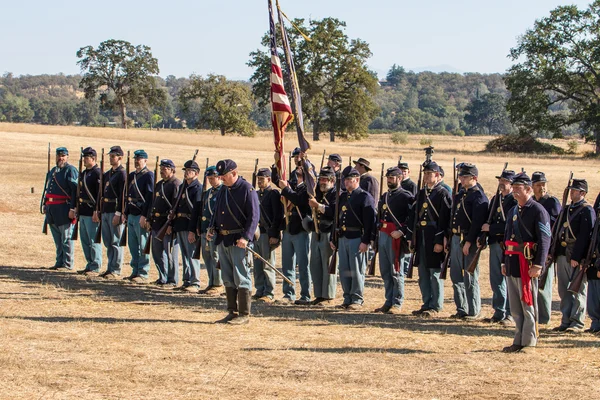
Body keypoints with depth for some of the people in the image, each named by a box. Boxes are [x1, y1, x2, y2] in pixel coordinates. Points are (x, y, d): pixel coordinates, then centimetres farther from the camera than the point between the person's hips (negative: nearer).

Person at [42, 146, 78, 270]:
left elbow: (75, 190, -14)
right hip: (52, 209, 8)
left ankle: (67, 264, 0)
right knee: (57, 239, 12)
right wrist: (44, 204, 19)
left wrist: (72, 209, -19)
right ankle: (59, 262, 18)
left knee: (66, 239, -3)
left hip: (64, 209, -8)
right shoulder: (53, 171, 18)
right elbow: (47, 189, 25)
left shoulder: (71, 170, -7)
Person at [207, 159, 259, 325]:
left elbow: (254, 216, -15)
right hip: (222, 239, 8)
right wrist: (212, 228, 6)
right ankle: (232, 312, 19)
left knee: (241, 278, -5)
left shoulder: (247, 190, -10)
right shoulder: (224, 190, 15)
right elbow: (217, 212, 24)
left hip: (238, 241, -8)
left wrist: (246, 237, -24)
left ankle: (244, 314, -1)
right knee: (228, 279, 12)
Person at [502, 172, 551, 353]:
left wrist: (538, 265, -19)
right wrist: (505, 263, 18)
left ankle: (529, 343, 4)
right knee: (515, 306, 9)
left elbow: (545, 240, -13)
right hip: (512, 263, 8)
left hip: (527, 263, -7)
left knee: (528, 304, -2)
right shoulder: (513, 211, 17)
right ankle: (518, 341, 15)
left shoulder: (538, 211, -8)